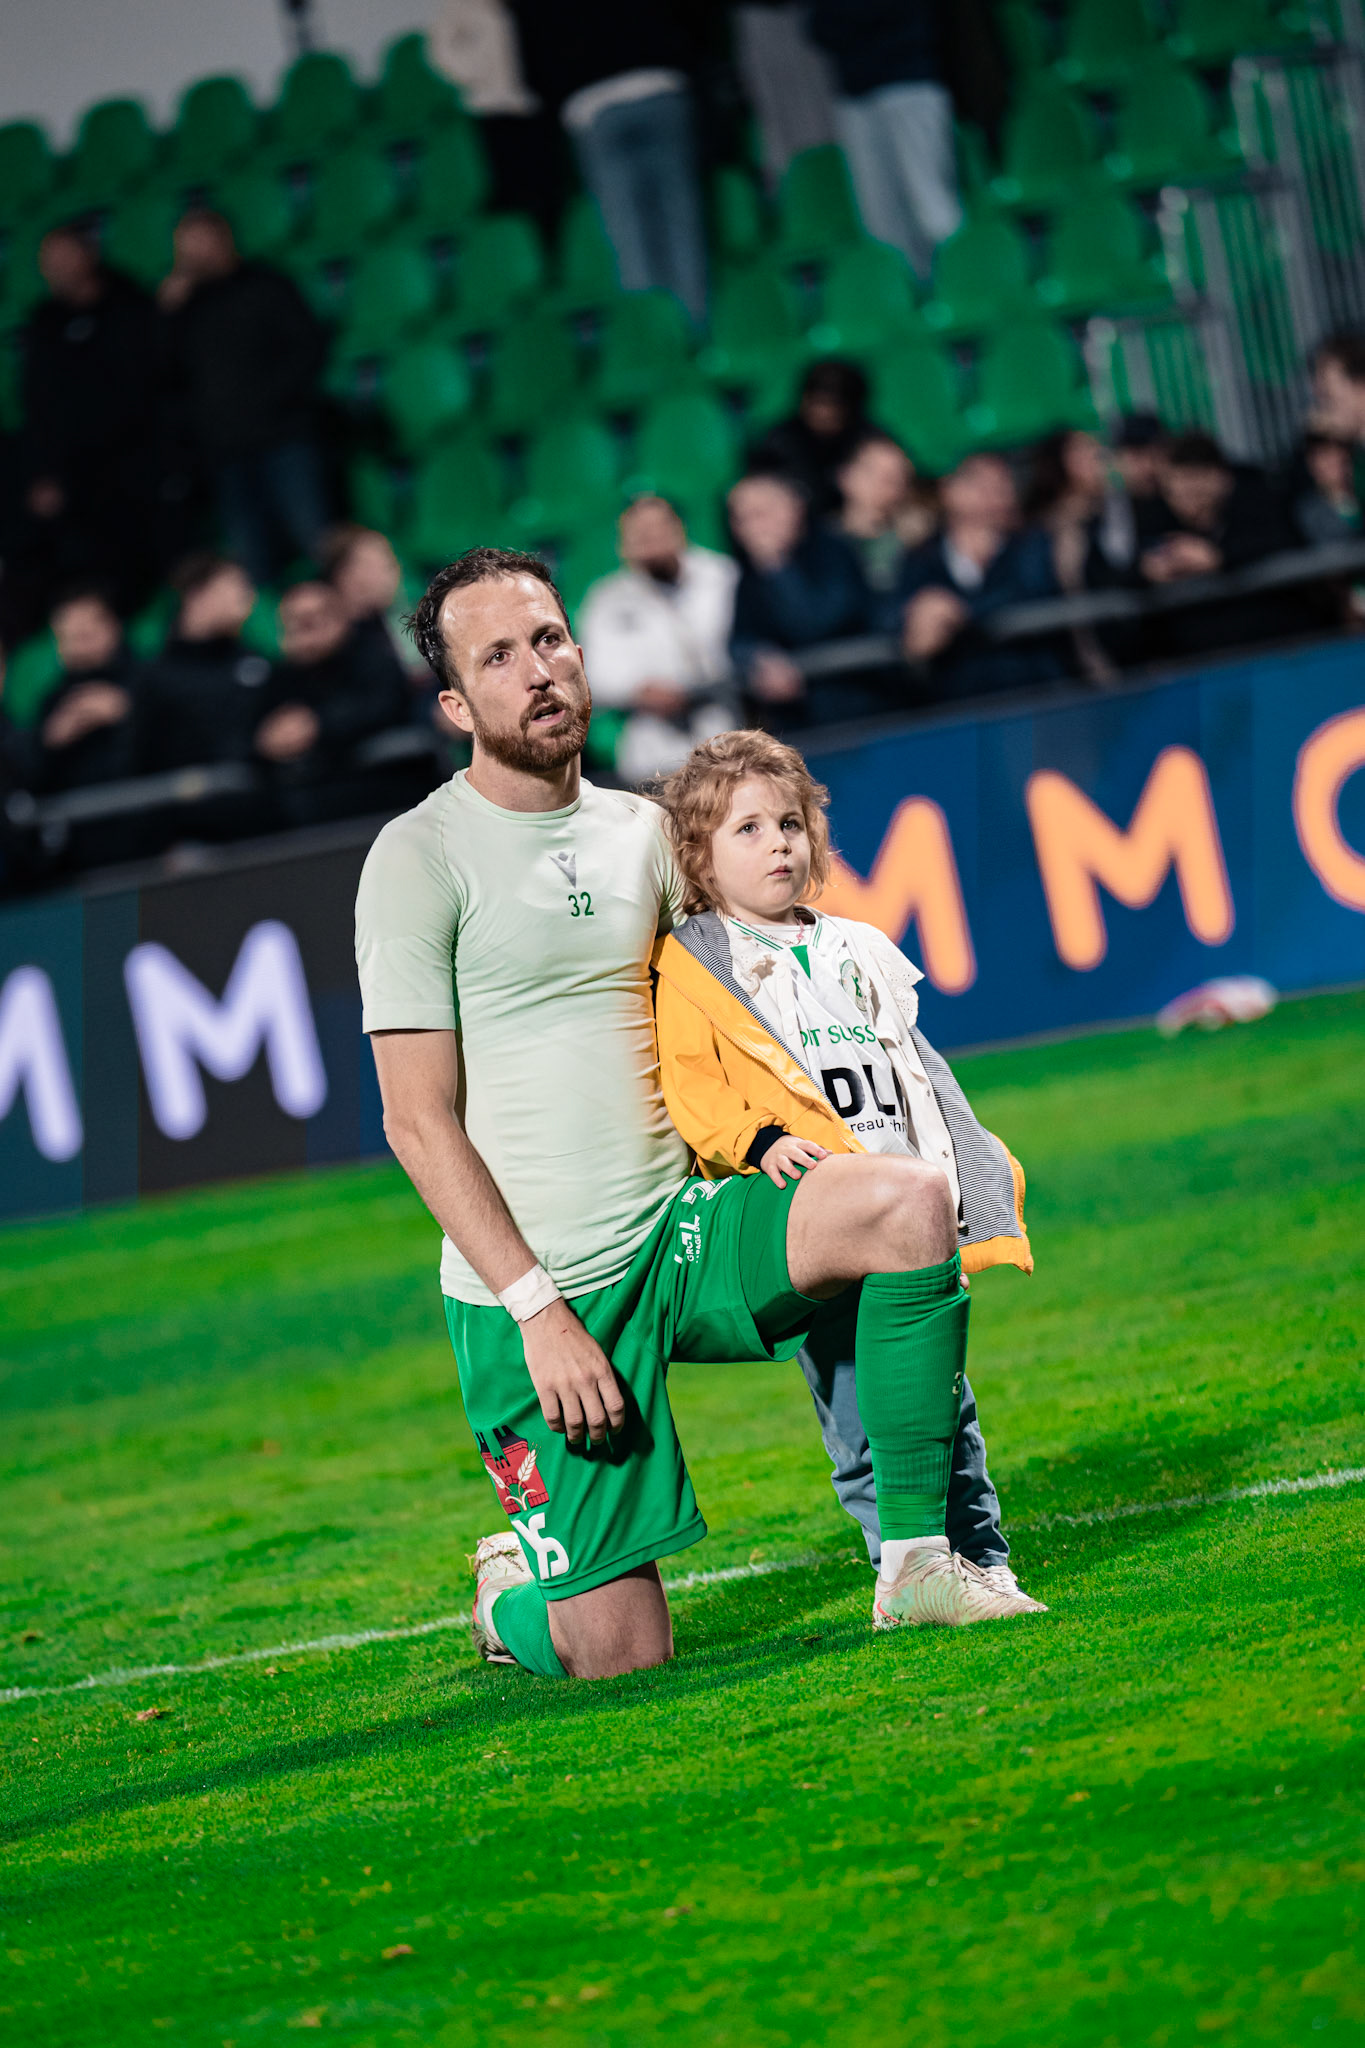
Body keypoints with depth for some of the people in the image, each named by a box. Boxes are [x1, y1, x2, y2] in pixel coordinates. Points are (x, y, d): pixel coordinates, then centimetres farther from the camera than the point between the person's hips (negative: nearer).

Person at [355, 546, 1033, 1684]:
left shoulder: (637, 829, 11)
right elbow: (420, 1122, -11)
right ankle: (512, 1587, 29)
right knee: (623, 1659, -8)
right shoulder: (421, 859, -8)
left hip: (680, 1236, 5)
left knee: (911, 1202, -23)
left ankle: (919, 1561, -14)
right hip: (535, 1294, -5)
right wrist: (540, 1311, -18)